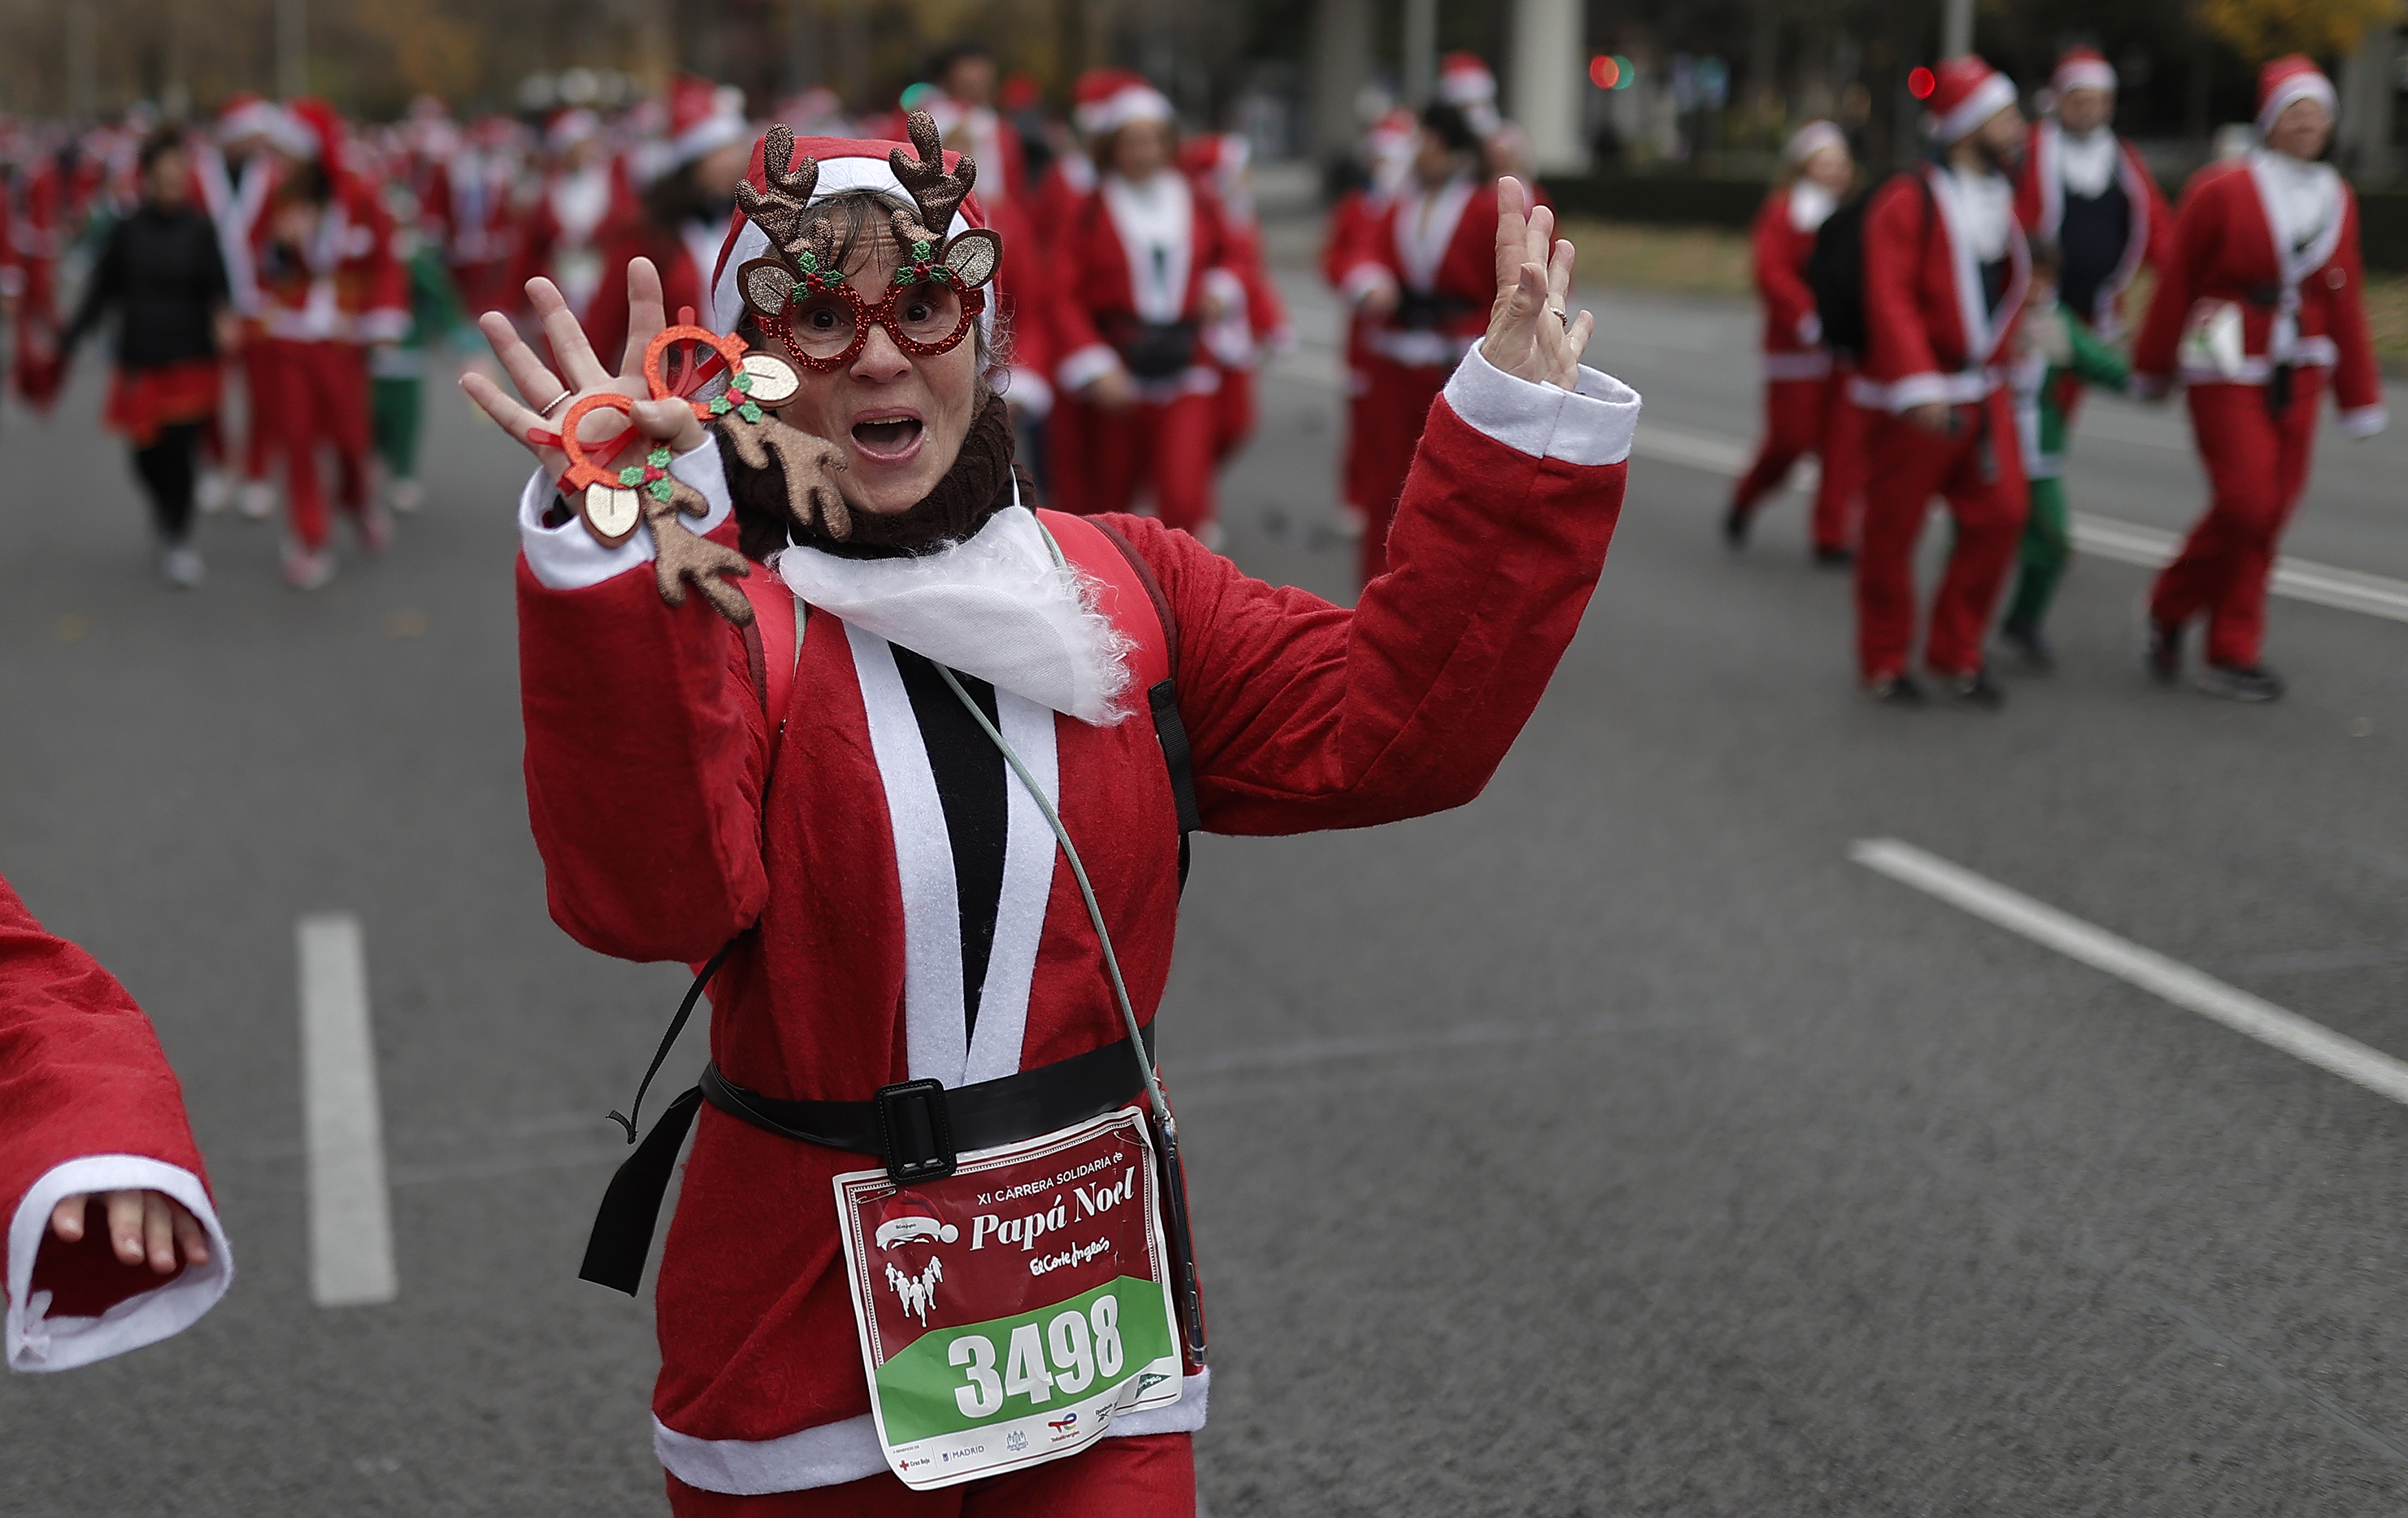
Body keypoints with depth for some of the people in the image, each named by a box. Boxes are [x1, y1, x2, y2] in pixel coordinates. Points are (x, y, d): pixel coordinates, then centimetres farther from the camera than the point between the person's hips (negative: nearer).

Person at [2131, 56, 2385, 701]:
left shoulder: (2337, 199, 6)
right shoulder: (2222, 190, -9)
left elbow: (2344, 302, 10)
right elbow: (2177, 281, -3)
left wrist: (2360, 398, 10)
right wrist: (2153, 371, 3)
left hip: (2297, 377, 5)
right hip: (2227, 373, -5)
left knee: (2270, 512, 4)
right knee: (2244, 501, -12)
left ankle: (2231, 655, 13)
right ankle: (2170, 610, 12)